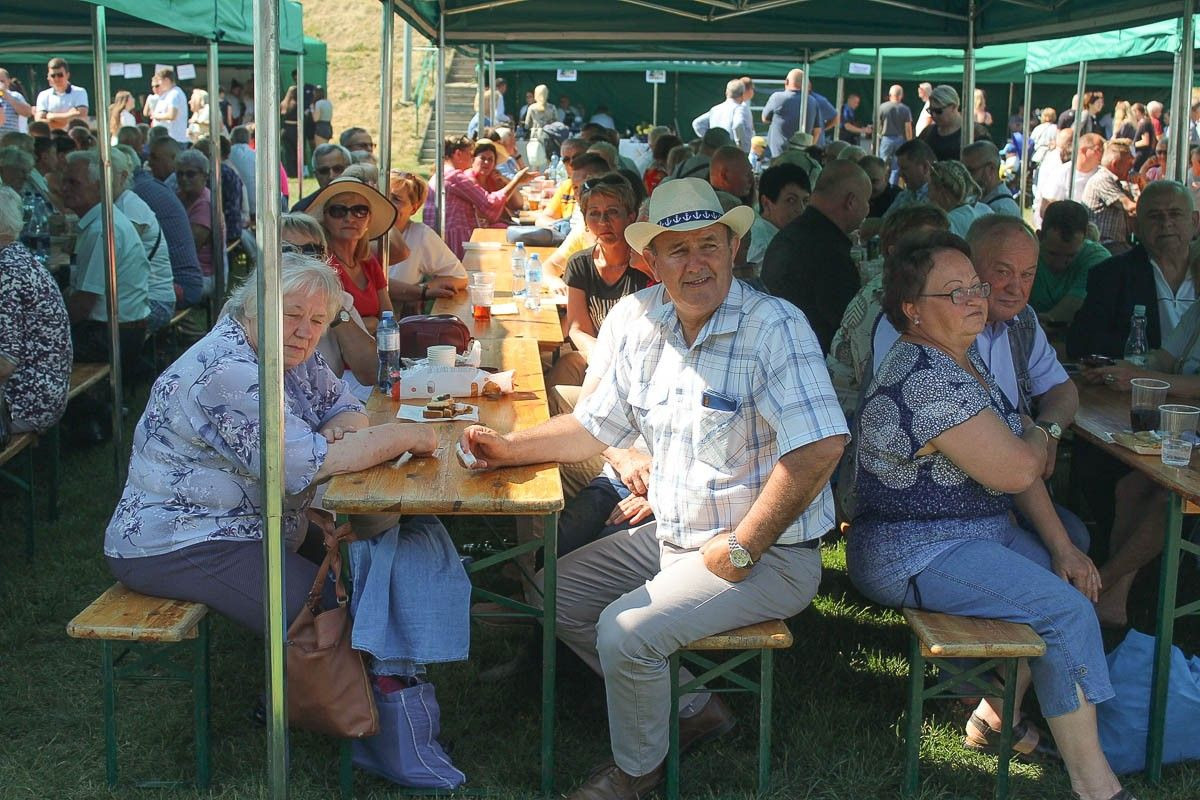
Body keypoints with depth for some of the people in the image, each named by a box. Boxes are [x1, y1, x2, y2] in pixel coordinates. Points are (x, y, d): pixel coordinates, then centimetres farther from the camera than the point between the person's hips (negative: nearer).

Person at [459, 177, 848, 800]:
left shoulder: (774, 328, -19)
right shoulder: (646, 334, 5)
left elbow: (819, 446, -28)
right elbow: (595, 425, 16)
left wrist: (739, 548, -23)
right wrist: (512, 447, 1)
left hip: (770, 556, -8)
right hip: (670, 536, 8)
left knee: (625, 631, -23)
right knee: (555, 592, 9)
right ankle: (691, 706, 16)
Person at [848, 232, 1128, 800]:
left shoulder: (964, 359, 11)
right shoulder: (926, 379, -23)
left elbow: (1019, 467, 13)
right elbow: (1015, 470, -23)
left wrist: (1061, 545, 3)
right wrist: (1038, 438, 1)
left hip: (975, 534, 10)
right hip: (914, 556, -10)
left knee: (1071, 576, 0)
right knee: (1067, 610, -17)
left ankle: (999, 716, 14)